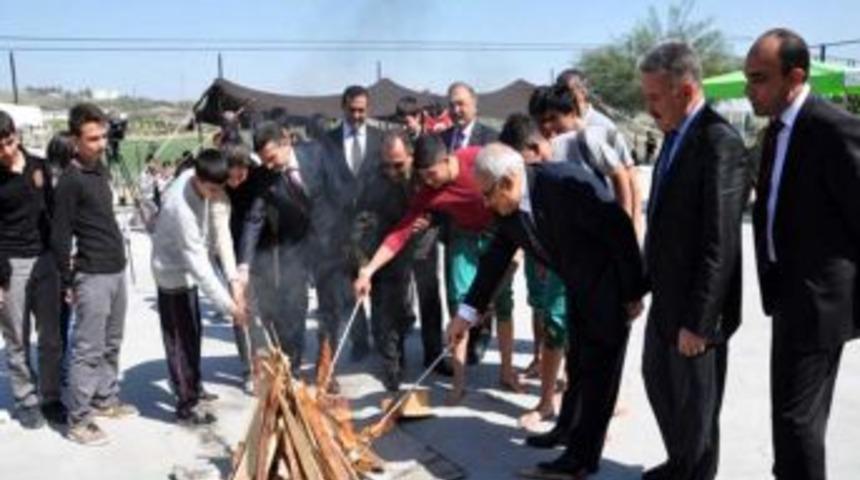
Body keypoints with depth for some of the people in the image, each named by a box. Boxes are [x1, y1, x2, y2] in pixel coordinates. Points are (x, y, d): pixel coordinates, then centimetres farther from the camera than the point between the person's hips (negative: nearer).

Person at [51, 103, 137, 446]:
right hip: (93, 276, -8)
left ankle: (106, 400, 31)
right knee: (88, 349, -3)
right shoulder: (70, 181, -15)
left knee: (111, 344, 17)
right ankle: (78, 420, 6)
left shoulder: (101, 169, 10)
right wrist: (67, 282, -10)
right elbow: (60, 236, -13)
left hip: (117, 270, 8)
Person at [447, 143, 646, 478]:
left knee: (597, 373, -2)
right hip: (579, 290, 8)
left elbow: (618, 227, -26)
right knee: (579, 369, 20)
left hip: (611, 287, -7)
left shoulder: (562, 183, -30)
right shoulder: (508, 209, -6)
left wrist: (633, 292, -19)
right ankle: (574, 433, 38)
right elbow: (495, 260, 4)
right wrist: (466, 313, 5)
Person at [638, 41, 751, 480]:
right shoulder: (676, 136, 7)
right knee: (658, 381, 22)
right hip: (667, 296, 9)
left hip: (696, 305, -9)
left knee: (695, 402, 9)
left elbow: (720, 243, -23)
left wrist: (698, 321, -21)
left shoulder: (720, 143, -21)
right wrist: (650, 284, 13)